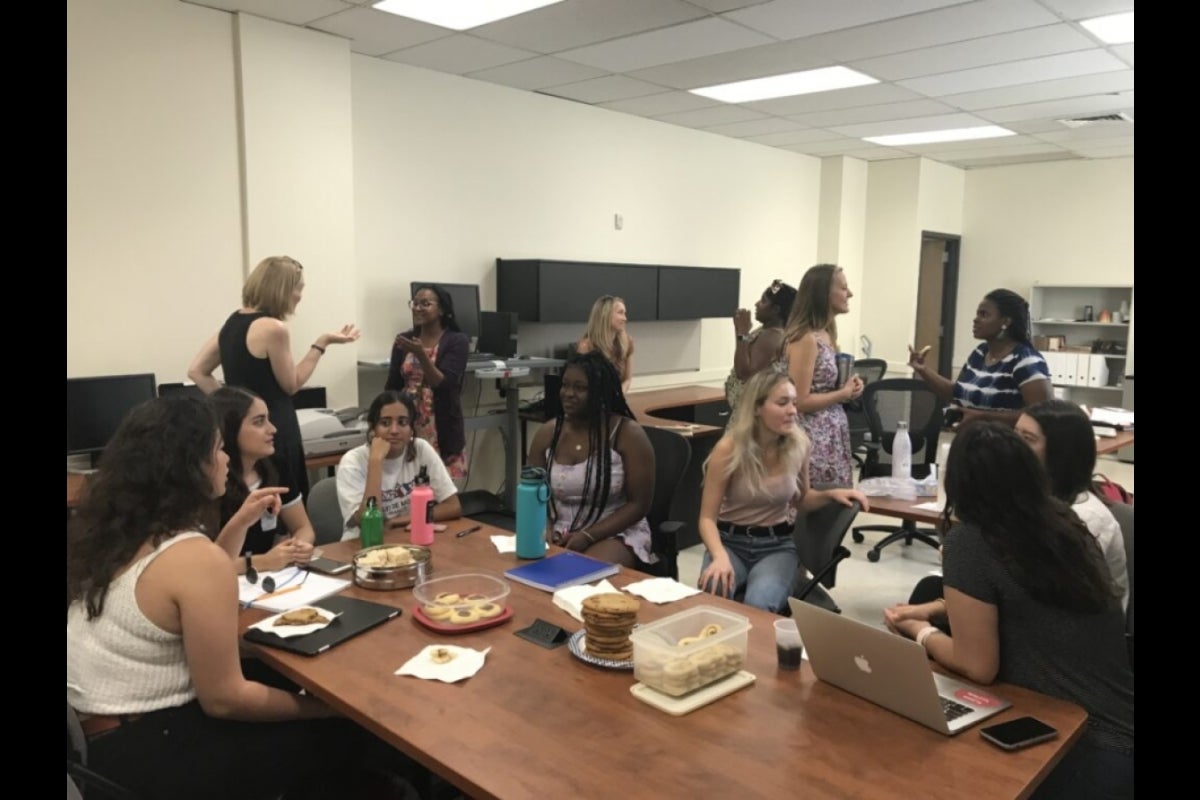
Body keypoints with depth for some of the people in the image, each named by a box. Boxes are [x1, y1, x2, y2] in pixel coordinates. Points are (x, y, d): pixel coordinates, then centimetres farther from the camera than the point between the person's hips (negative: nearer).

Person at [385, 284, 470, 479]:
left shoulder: (456, 341, -5)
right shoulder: (405, 339, 7)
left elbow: (444, 385, -14)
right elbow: (392, 386, 11)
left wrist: (420, 354, -24)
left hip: (440, 428, -3)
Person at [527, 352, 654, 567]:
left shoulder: (628, 434, -10)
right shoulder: (547, 433, 3)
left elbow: (639, 504, -10)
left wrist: (589, 536, -18)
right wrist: (544, 529, -11)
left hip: (616, 535, -4)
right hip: (560, 535, 4)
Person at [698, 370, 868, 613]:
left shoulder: (798, 444, -5)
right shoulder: (729, 449, -15)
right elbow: (707, 518, -13)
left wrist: (830, 494, -5)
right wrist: (720, 556, -31)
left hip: (778, 545, 2)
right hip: (731, 541, -1)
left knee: (759, 604, -31)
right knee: (714, 593, -33)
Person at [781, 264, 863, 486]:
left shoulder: (827, 334, 10)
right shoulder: (805, 339, -18)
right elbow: (800, 401, -20)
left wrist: (847, 387, 3)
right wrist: (844, 394, -11)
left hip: (832, 435, 9)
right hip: (813, 438, -9)